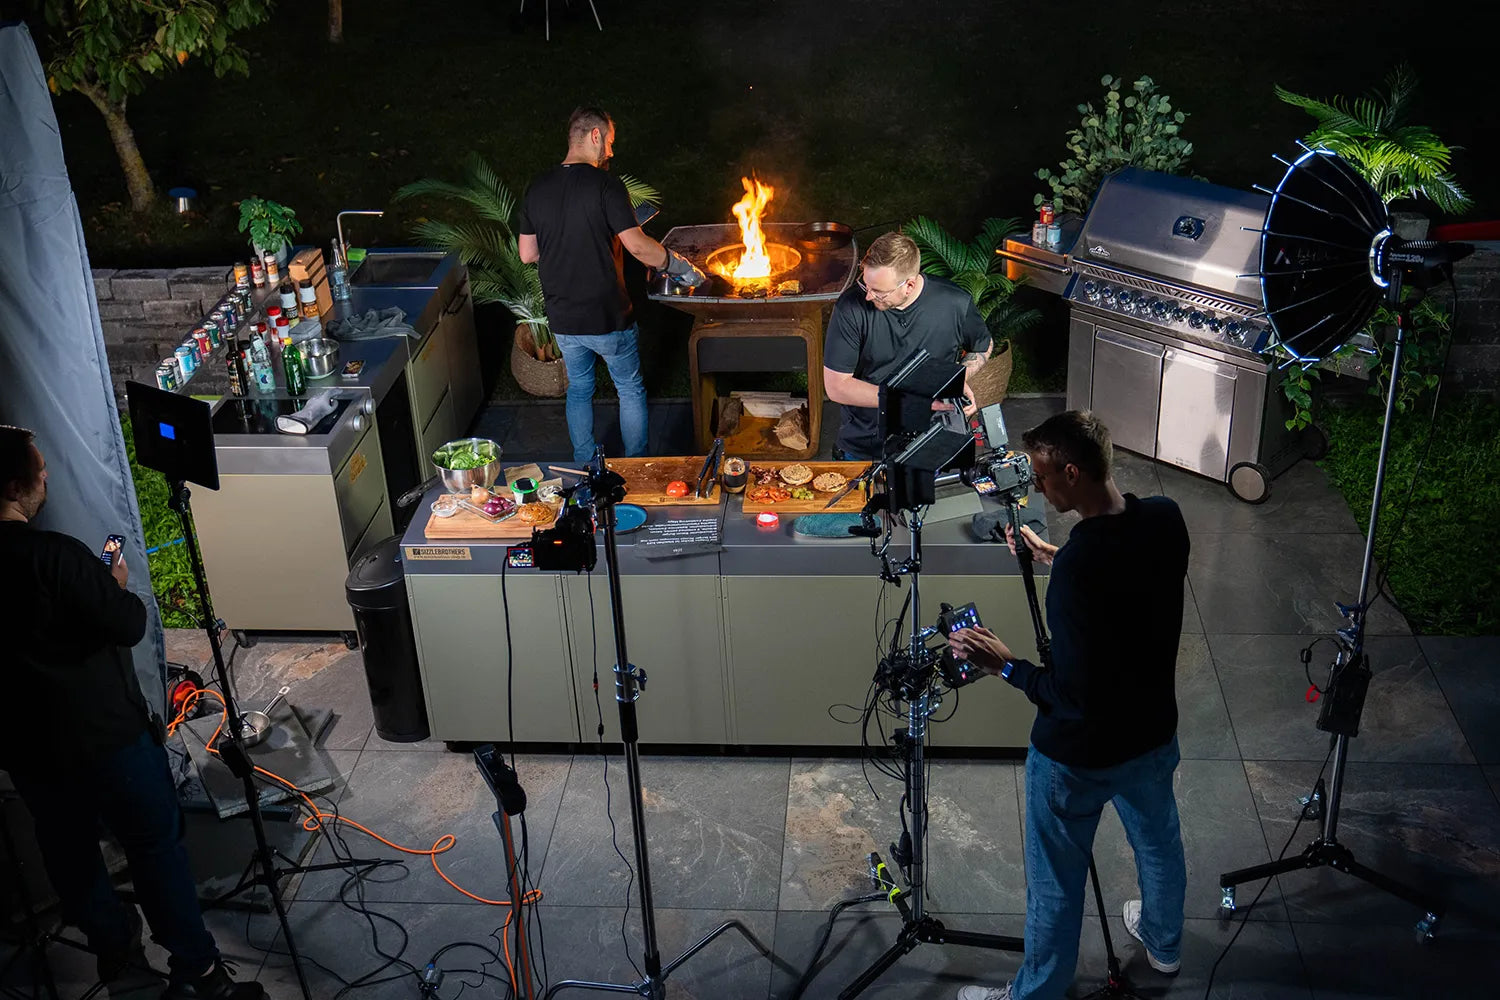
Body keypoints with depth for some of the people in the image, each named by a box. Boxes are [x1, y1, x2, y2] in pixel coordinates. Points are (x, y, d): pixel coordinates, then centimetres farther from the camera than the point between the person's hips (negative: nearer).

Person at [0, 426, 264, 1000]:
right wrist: (118, 584, 1)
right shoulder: (55, 557, -26)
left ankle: (112, 942, 44)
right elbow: (128, 626, -19)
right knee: (156, 845, 7)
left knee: (67, 847, 23)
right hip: (102, 736, -7)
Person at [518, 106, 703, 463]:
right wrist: (679, 266, -5)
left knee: (579, 389, 22)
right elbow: (638, 246, -20)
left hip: (562, 318, 5)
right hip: (607, 317, -5)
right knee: (631, 390, 15)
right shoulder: (605, 185, -16)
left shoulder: (536, 190, 1)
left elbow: (527, 254, 7)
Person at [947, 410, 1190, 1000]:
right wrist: (1055, 560, 9)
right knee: (1158, 842, 32)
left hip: (1080, 757, -7)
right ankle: (1164, 943, 59)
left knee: (1055, 882, 16)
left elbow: (1078, 697, -31)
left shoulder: (1079, 566, -35)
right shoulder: (1165, 518, -13)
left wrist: (1004, 665, -20)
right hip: (1153, 733, 7)